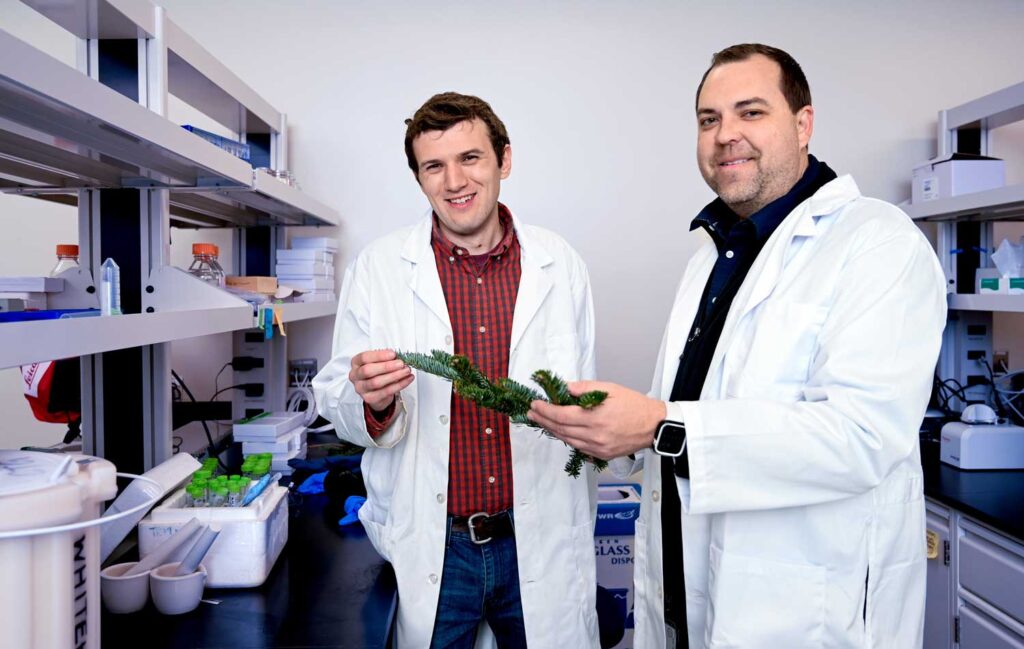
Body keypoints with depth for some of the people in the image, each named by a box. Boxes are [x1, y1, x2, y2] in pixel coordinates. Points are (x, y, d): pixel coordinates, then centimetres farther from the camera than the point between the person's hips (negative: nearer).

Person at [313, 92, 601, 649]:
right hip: (429, 551, -1)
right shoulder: (377, 268, -5)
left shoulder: (561, 267, 0)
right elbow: (335, 404, -3)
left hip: (540, 544, 2)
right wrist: (371, 401, -26)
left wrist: (580, 536, 12)